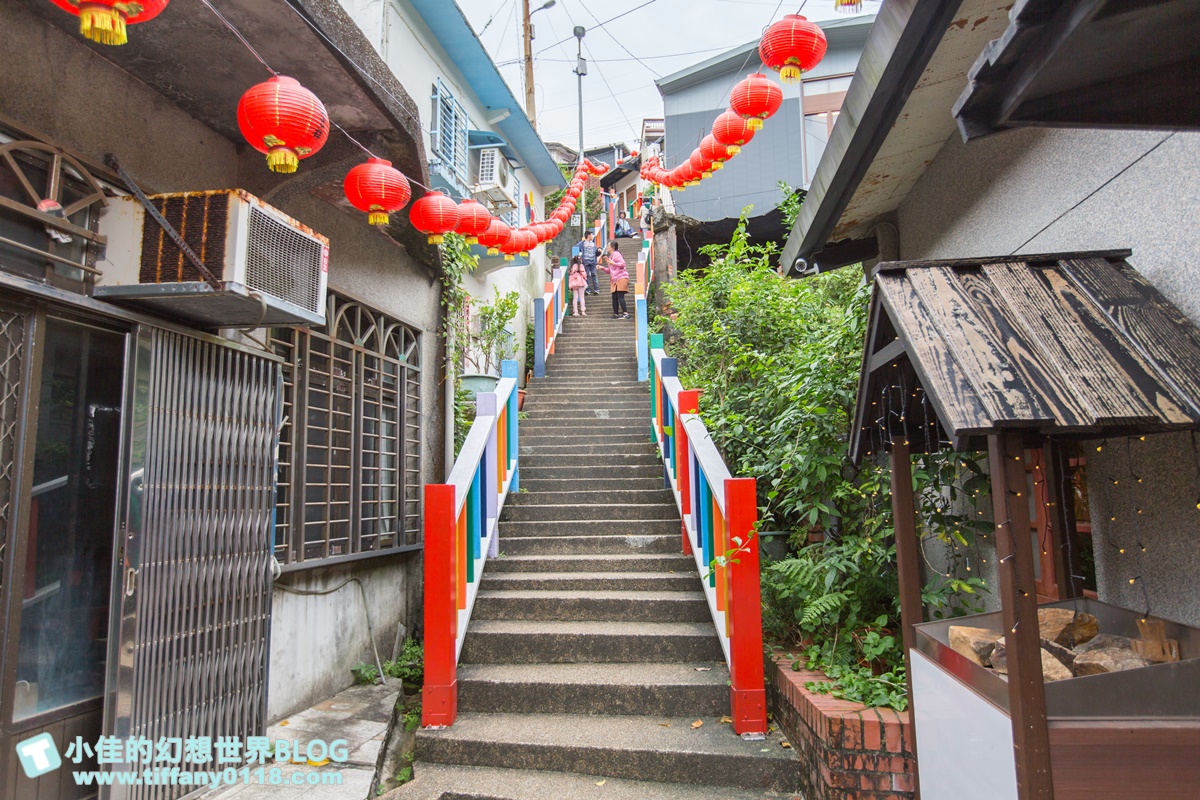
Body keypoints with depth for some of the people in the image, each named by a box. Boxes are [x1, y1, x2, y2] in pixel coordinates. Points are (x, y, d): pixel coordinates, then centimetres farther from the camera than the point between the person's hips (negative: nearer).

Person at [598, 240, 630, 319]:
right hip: (615, 280, 10)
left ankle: (625, 313, -16)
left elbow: (622, 264, -17)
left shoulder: (616, 254, -5)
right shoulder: (610, 256, 23)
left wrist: (613, 263, -25)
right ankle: (616, 314, 11)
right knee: (614, 297, 6)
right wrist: (602, 268, 10)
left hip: (621, 278, -10)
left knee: (620, 296, -15)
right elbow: (609, 271, 24)